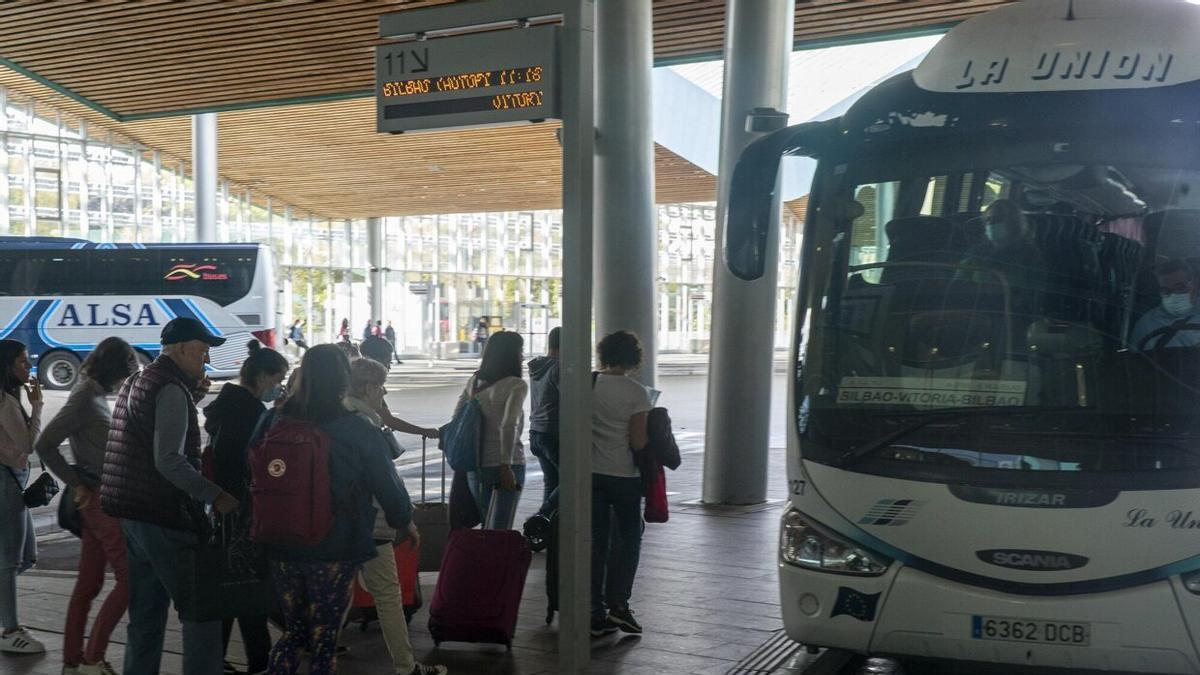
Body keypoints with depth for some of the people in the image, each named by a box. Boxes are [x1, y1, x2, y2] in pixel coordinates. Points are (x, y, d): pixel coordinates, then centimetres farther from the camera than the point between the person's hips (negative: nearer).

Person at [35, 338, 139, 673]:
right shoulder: (85, 397, -14)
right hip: (100, 498, -9)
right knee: (129, 578, -5)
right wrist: (77, 484, -12)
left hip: (101, 498, 9)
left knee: (89, 583, 12)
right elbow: (44, 444, -19)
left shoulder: (95, 394, 12)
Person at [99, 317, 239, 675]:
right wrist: (215, 495, -23)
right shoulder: (171, 389, -14)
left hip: (133, 512, 10)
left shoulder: (138, 382, 16)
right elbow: (169, 460, -22)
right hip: (164, 516, -10)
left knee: (146, 613, 16)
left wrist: (193, 397, 14)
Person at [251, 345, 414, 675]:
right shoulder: (358, 431, -13)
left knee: (294, 632, 21)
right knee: (324, 639, 9)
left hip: (281, 548, 4)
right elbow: (387, 484, -4)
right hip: (335, 551, -4)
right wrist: (404, 520, 15)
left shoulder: (274, 422, -2)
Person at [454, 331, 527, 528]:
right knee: (499, 530, -3)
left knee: (486, 525, 19)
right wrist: (506, 465, -18)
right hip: (505, 465, -6)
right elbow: (508, 425, -21)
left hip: (475, 465, 6)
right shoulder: (516, 385, -10)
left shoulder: (474, 381, 8)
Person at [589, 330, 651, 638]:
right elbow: (638, 442, -15)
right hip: (624, 476, -3)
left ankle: (596, 613, 12)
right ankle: (618, 603, 5)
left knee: (597, 541, 10)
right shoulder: (636, 392, -12)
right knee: (630, 537, 15)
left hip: (591, 473, 3)